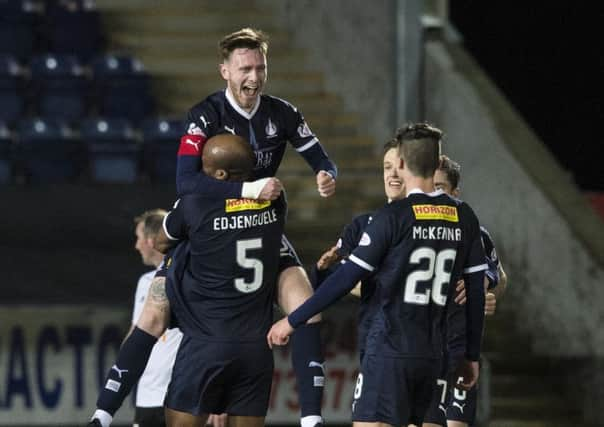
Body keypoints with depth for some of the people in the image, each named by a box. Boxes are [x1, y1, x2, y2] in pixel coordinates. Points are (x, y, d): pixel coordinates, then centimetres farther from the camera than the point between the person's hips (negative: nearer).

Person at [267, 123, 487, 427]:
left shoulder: (394, 216, -10)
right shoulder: (463, 218, 6)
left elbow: (348, 278, -10)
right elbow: (476, 291, 9)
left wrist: (293, 321, -3)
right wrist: (472, 356, 18)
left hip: (390, 348, -6)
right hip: (432, 354, 6)